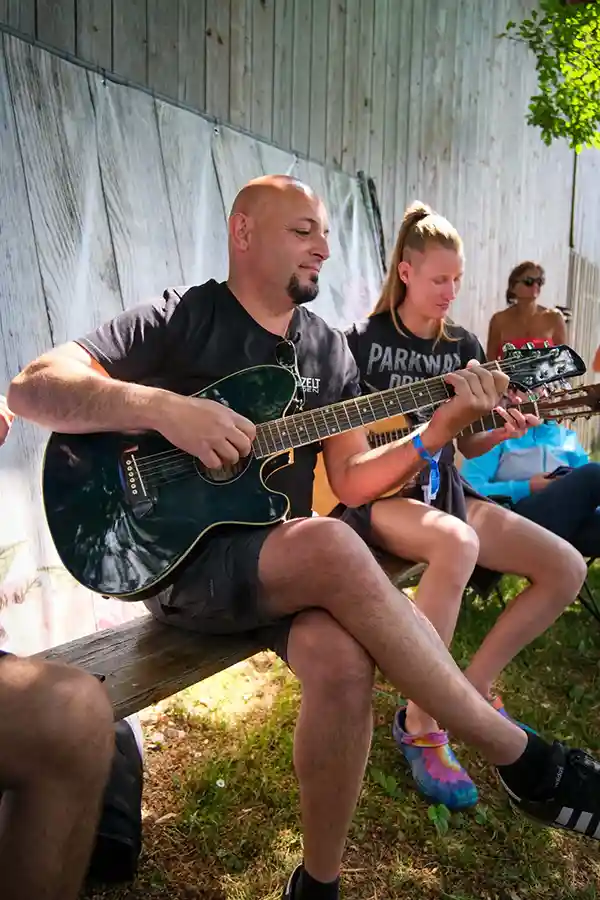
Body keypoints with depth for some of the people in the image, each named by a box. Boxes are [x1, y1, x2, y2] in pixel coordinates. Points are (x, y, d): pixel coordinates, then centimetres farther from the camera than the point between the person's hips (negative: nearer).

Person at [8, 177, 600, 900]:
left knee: (343, 660, -29)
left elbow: (351, 480, 9)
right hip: (179, 560, -4)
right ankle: (522, 759, -18)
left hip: (285, 564, 5)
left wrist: (440, 429, -7)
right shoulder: (182, 320, -1)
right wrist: (163, 407, -24)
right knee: (331, 546, -34)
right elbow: (31, 387, -10)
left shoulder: (328, 350, 14)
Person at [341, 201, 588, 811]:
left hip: (442, 491, 6)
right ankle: (420, 724, -23)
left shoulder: (463, 347, 10)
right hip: (376, 494, -6)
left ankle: (472, 688, 7)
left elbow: (467, 446, 14)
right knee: (457, 544, -40)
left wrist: (501, 432, -8)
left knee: (566, 568, -7)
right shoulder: (362, 341, -4)